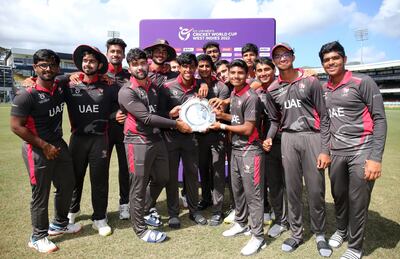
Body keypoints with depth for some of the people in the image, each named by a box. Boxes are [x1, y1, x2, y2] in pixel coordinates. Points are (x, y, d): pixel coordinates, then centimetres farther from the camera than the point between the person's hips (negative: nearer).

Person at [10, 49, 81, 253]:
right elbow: (16, 126, -17)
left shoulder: (60, 87, 1)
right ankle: (38, 237, 24)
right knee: (41, 194, 4)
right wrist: (45, 146, -16)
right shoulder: (27, 95, -17)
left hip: (59, 145, 7)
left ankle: (59, 224, 39)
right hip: (37, 150, -7)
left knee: (67, 185, 17)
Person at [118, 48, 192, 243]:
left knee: (161, 179, 18)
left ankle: (144, 210, 41)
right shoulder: (126, 92, -12)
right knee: (139, 187, 3)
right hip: (138, 142, -7)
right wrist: (176, 124, -15)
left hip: (157, 139, 7)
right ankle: (140, 228, 19)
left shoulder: (153, 86, 10)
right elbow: (147, 118, -19)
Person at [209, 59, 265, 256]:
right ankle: (241, 223, 34)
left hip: (250, 151, -8)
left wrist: (222, 126, -8)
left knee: (253, 193, -3)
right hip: (236, 149, 9)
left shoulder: (251, 97, -15)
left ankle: (258, 237, 8)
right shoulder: (233, 94, 12)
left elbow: (247, 129, -17)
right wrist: (222, 115, 7)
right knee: (237, 189, 17)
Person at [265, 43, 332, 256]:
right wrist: (268, 138, -2)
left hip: (312, 137, -2)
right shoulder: (272, 90, 10)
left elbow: (323, 117, -2)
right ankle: (296, 234, 23)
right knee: (292, 190, 7)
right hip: (288, 139, 3)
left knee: (316, 190, 2)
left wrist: (324, 150, -8)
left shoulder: (310, 82, 0)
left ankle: (319, 234, 23)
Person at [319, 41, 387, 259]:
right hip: (336, 152, 5)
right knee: (338, 196, 16)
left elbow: (379, 119, -9)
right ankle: (341, 229, 42)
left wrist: (376, 157, -15)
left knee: (357, 202, 3)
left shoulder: (363, 82, -7)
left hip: (361, 150, -4)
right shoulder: (323, 89, 9)